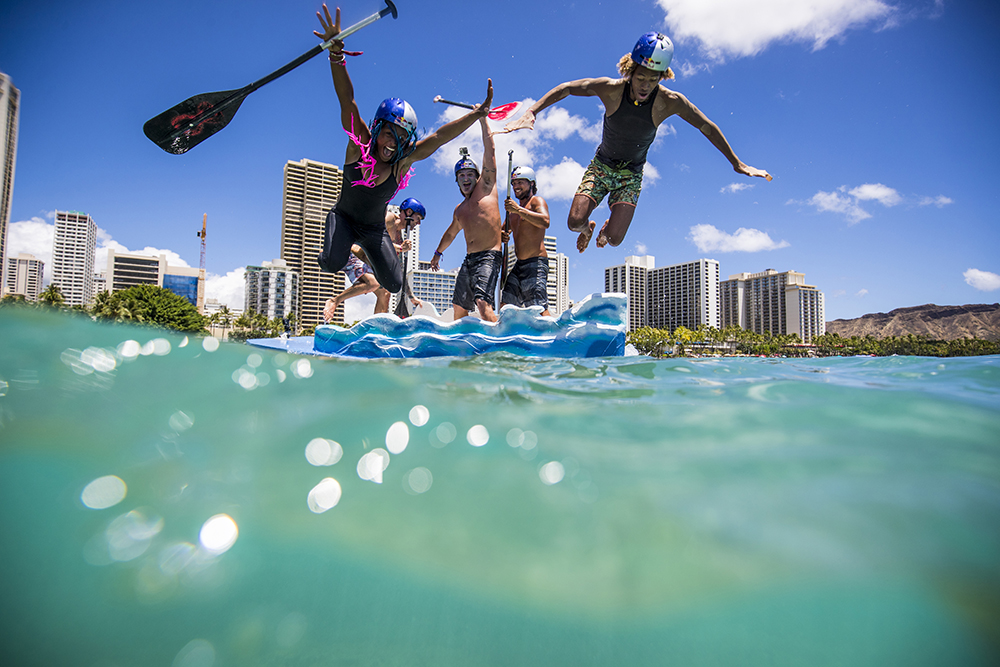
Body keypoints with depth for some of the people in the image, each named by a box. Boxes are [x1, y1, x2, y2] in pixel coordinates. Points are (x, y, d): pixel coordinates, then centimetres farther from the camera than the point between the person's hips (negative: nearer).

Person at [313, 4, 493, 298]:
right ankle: (336, 253, 12)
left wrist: (478, 113, -21)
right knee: (334, 264, -30)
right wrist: (336, 53, -41)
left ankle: (369, 258, 29)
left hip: (375, 228, 3)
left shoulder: (404, 160, -12)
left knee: (394, 284, -6)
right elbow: (347, 100, -28)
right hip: (343, 217, -2)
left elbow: (440, 136, -16)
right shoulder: (359, 144, -17)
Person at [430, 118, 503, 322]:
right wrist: (438, 253, 45)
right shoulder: (459, 209, 21)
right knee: (459, 306, 12)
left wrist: (482, 119, 0)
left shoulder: (486, 188, 4)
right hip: (469, 260, 8)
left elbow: (489, 152, -1)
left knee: (483, 302, -26)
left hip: (488, 257, -8)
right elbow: (451, 233, 37)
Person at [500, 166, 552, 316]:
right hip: (519, 265, 8)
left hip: (536, 263, -8)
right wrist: (501, 236, 3)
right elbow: (505, 230, 28)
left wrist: (518, 209, -23)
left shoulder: (536, 201, -2)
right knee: (505, 306, 5)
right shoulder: (514, 208, 22)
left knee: (539, 309, -18)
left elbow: (545, 222, -23)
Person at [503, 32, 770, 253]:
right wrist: (531, 112, -25)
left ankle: (607, 228, 27)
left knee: (614, 239, -15)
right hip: (600, 166, 0)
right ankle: (587, 227, 21)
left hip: (631, 175, 0)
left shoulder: (669, 101, -19)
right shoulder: (612, 89, -20)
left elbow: (708, 127, -7)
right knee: (575, 221, -20)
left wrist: (737, 164, 0)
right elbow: (565, 88, -13)